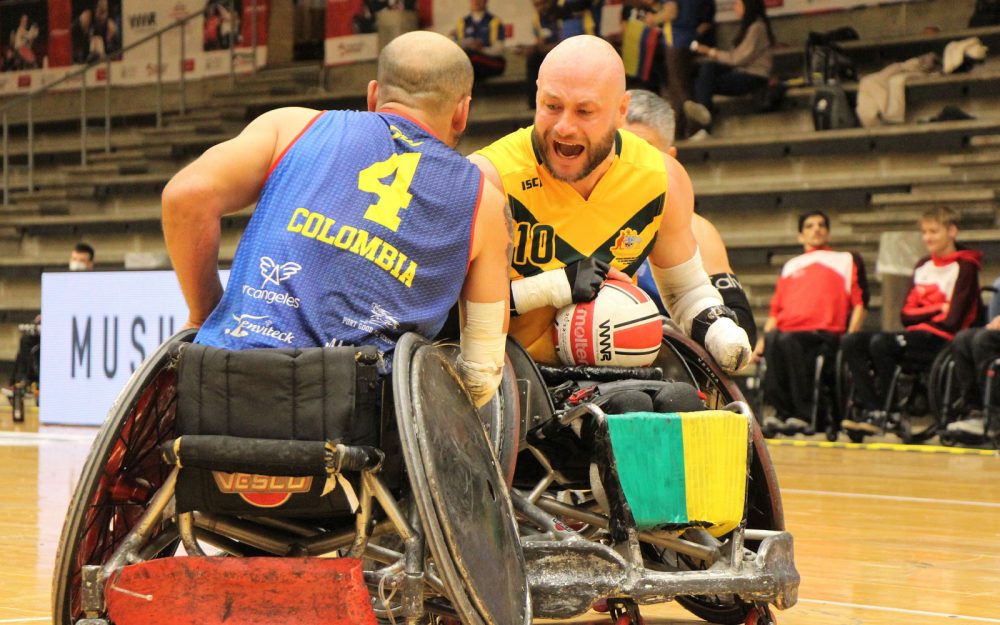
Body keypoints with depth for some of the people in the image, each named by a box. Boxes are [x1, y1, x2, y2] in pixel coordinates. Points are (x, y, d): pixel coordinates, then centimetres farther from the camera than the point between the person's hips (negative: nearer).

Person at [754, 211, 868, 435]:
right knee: (772, 339, -35)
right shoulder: (790, 266, 33)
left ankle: (803, 414, -33)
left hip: (825, 334, -3)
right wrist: (762, 340, 9)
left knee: (787, 340, -37)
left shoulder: (848, 261, 23)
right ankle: (782, 411, -33)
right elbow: (776, 310, 26)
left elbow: (860, 304, 12)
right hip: (787, 330, 3)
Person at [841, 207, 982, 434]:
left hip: (941, 339, -8)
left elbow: (953, 319, -12)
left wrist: (923, 313, -5)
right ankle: (871, 410, -21)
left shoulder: (964, 267, -3)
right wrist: (937, 309, -3)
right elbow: (906, 314, 11)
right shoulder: (922, 266, 19)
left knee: (880, 343, -31)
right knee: (851, 342, -11)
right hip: (916, 335, 8)